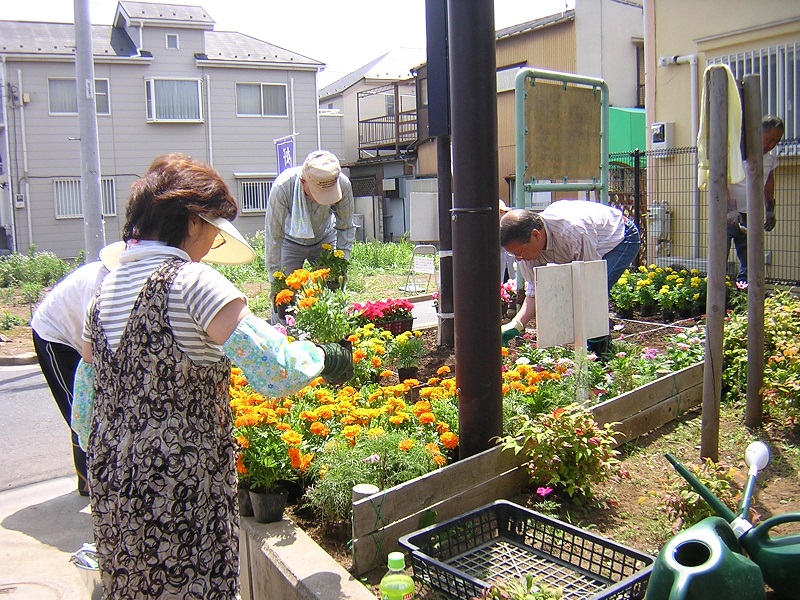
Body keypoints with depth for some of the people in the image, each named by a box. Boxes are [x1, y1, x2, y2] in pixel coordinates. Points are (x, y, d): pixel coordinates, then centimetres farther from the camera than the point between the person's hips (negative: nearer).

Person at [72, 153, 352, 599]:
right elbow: (276, 371, -25)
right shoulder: (192, 281, -17)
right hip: (179, 490, -8)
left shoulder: (109, 287, 7)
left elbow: (86, 391, 15)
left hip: (111, 483, 8)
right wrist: (324, 358, -6)